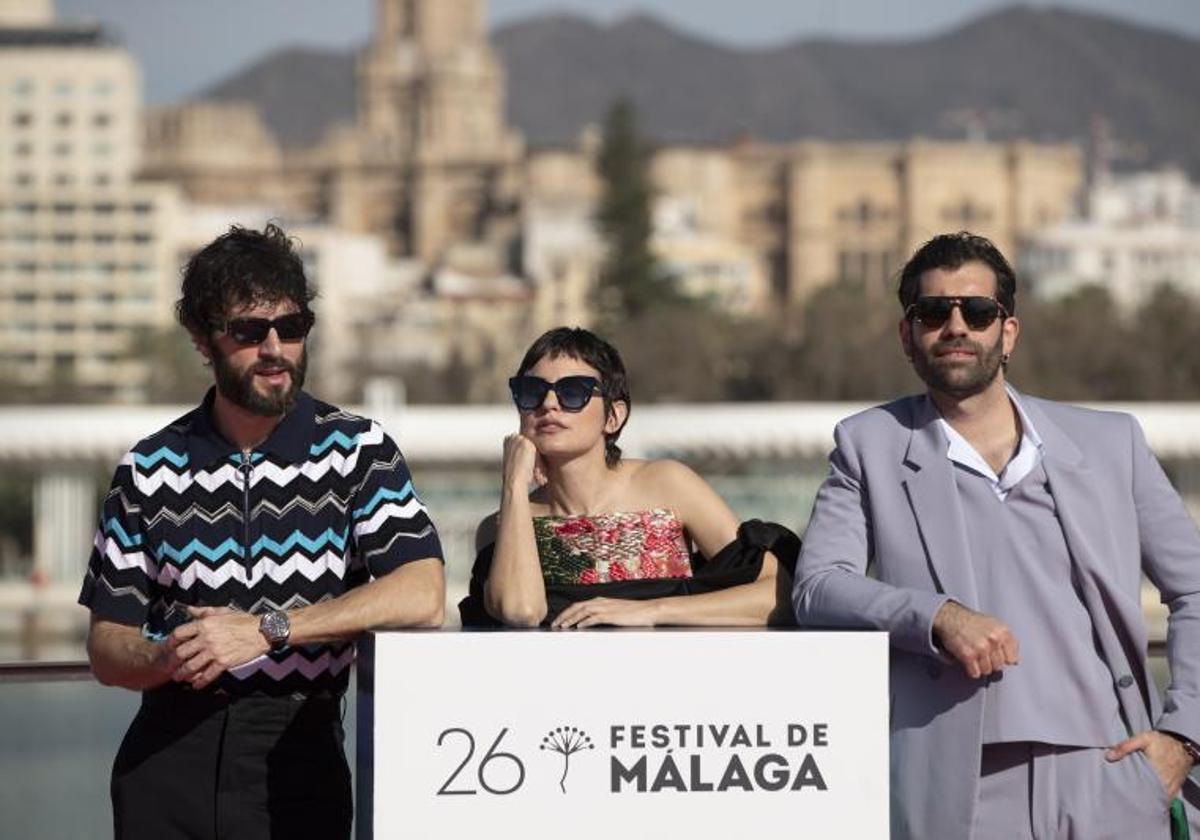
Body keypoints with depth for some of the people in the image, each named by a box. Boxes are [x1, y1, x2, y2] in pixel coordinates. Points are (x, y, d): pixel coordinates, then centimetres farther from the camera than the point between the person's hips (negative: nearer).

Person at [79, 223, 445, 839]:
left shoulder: (358, 451, 0)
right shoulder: (149, 469, 5)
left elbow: (421, 595, -15)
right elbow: (107, 649, 6)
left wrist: (265, 630, -20)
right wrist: (170, 657, -18)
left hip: (299, 761, -1)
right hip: (168, 759, 1)